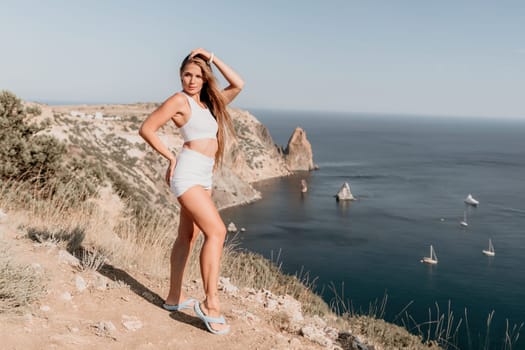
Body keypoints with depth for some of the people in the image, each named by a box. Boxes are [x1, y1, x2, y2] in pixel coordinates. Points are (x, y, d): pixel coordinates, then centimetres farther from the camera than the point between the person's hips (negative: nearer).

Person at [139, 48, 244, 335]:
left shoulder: (208, 103, 17)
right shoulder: (179, 100, -4)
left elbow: (238, 85, 13)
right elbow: (146, 129, -4)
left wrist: (212, 58, 10)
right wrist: (171, 157, -3)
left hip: (203, 178, 9)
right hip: (188, 174, -8)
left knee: (188, 236, 12)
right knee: (216, 231, -18)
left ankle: (174, 297, 23)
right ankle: (211, 304, -15)